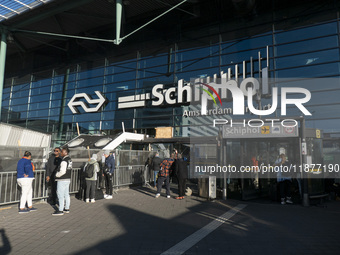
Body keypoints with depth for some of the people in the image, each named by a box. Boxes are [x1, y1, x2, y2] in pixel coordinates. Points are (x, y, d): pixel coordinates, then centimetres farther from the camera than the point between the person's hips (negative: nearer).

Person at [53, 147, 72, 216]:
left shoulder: (64, 161, -20)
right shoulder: (69, 159, 10)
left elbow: (62, 171, -23)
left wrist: (57, 175, -5)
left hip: (62, 180, -9)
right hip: (68, 179, 10)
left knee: (61, 195, -3)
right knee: (66, 194, 15)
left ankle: (60, 210, 2)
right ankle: (67, 209, 23)